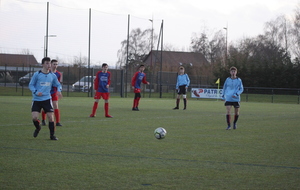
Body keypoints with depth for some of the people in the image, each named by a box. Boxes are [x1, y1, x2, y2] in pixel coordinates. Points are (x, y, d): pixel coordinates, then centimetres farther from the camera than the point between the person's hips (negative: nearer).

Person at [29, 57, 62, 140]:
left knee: (51, 117, -5)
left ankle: (52, 135, 10)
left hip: (47, 99, 2)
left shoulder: (52, 75, 5)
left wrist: (59, 90, -4)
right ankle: (38, 128, 24)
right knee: (34, 117, -10)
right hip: (37, 100, -2)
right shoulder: (37, 74, -3)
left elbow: (58, 85, 18)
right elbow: (31, 85, 2)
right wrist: (36, 92, -16)